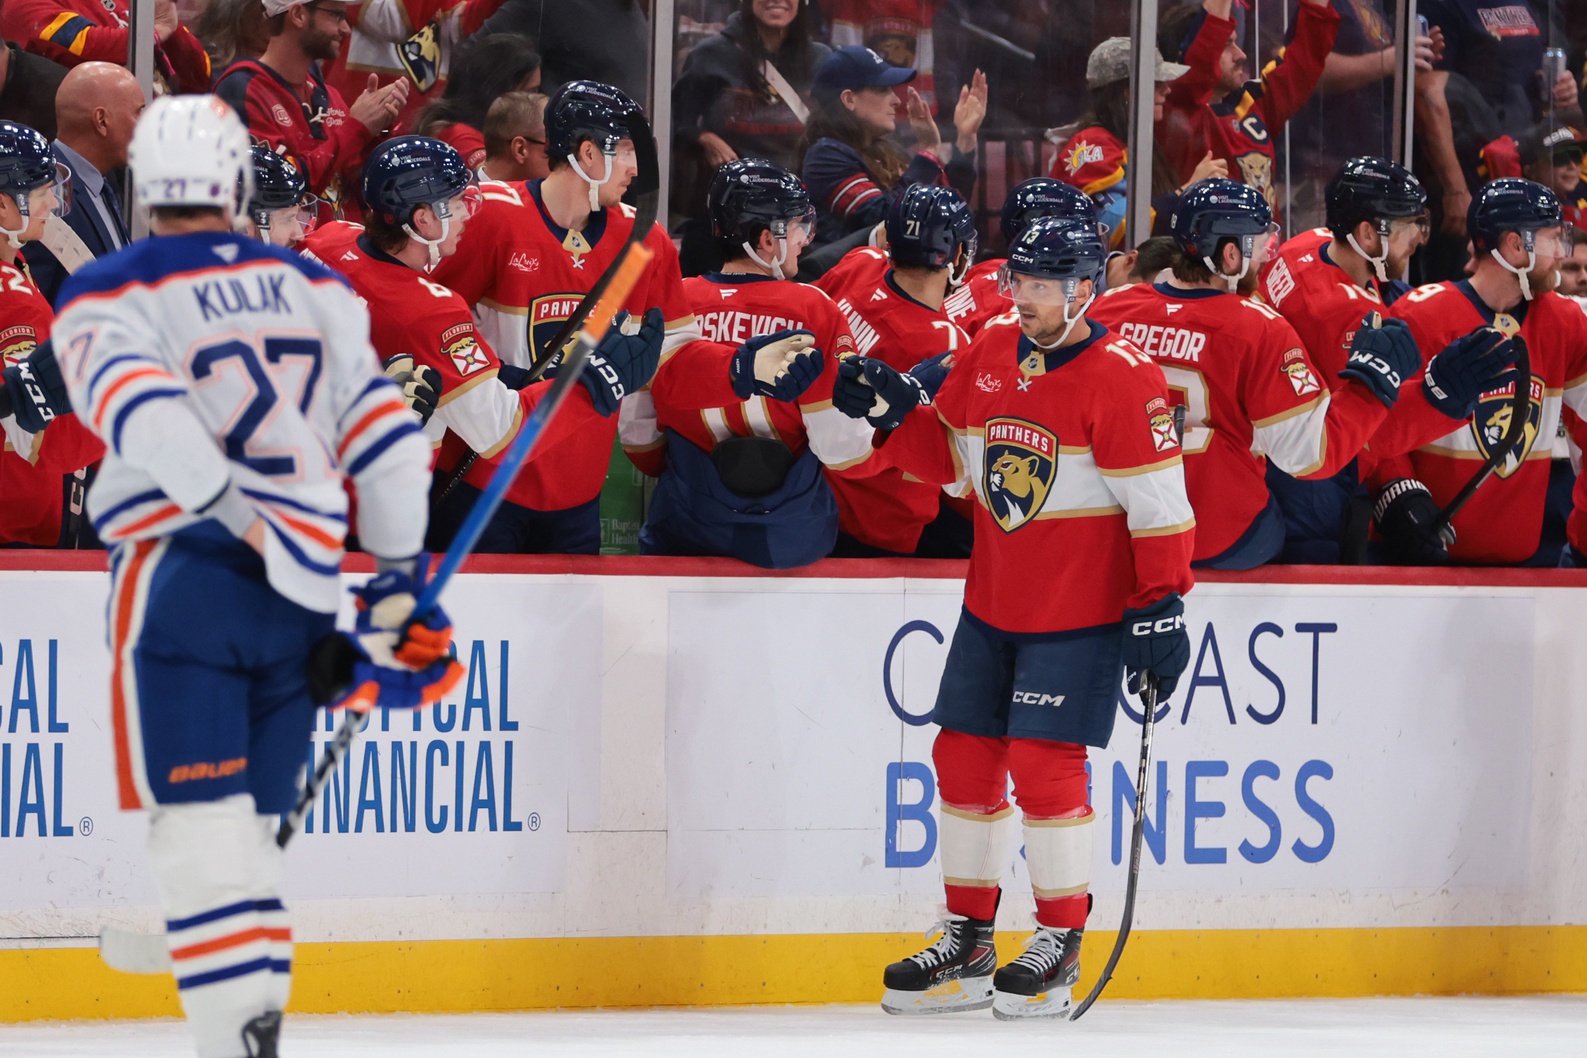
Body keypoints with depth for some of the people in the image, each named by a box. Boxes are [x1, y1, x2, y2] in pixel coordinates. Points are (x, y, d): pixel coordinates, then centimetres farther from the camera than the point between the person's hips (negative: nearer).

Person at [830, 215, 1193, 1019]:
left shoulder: (1121, 377, -16)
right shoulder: (989, 353, 5)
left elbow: (1159, 504, -15)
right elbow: (950, 459, 16)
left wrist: (1160, 608, -17)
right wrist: (895, 412, -2)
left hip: (1079, 613, -7)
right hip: (992, 602, 7)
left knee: (1044, 766, -10)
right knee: (964, 758, 7)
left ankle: (1060, 945, 4)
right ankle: (967, 944, 18)